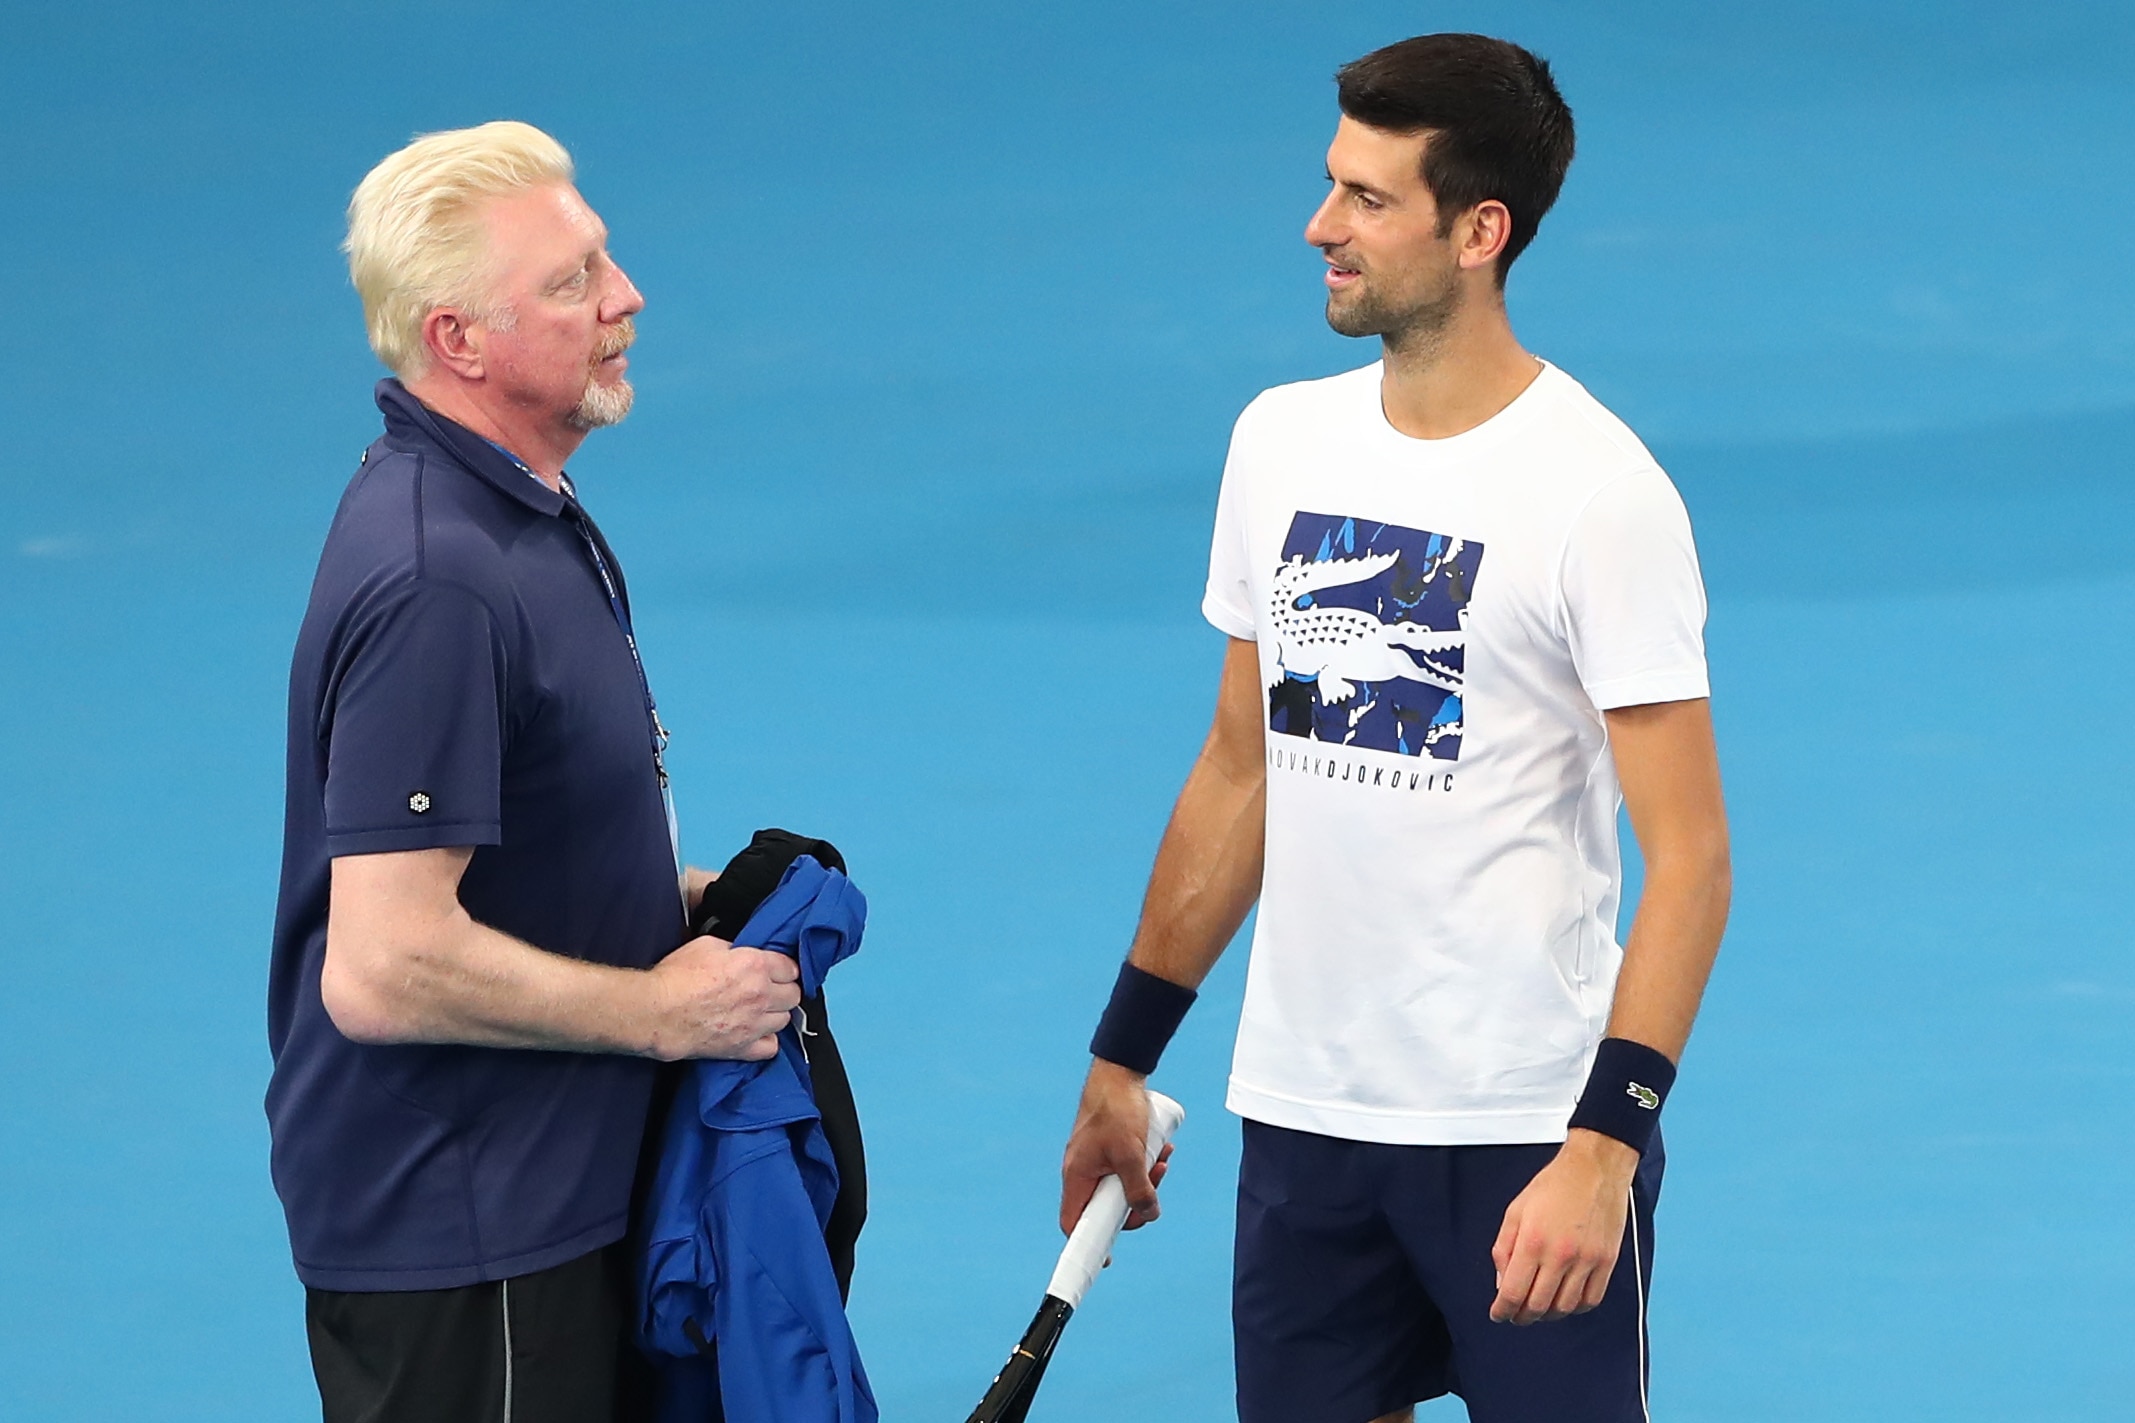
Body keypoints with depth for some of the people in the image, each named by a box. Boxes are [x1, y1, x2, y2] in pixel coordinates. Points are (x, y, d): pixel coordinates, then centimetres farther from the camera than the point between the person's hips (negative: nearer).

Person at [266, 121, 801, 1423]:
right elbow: (382, 971, -28)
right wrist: (657, 1008, -16)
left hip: (541, 1199, 10)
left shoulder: (522, 511, 9)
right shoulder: (437, 583, -25)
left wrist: (672, 898, 7)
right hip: (453, 1234, -10)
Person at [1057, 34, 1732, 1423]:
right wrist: (1124, 1058, 16)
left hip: (1529, 1132, -5)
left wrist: (1604, 1147, -23)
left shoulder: (1598, 490, -13)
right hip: (1300, 1116, 6)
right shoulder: (1282, 439, 7)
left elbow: (1688, 854, -15)